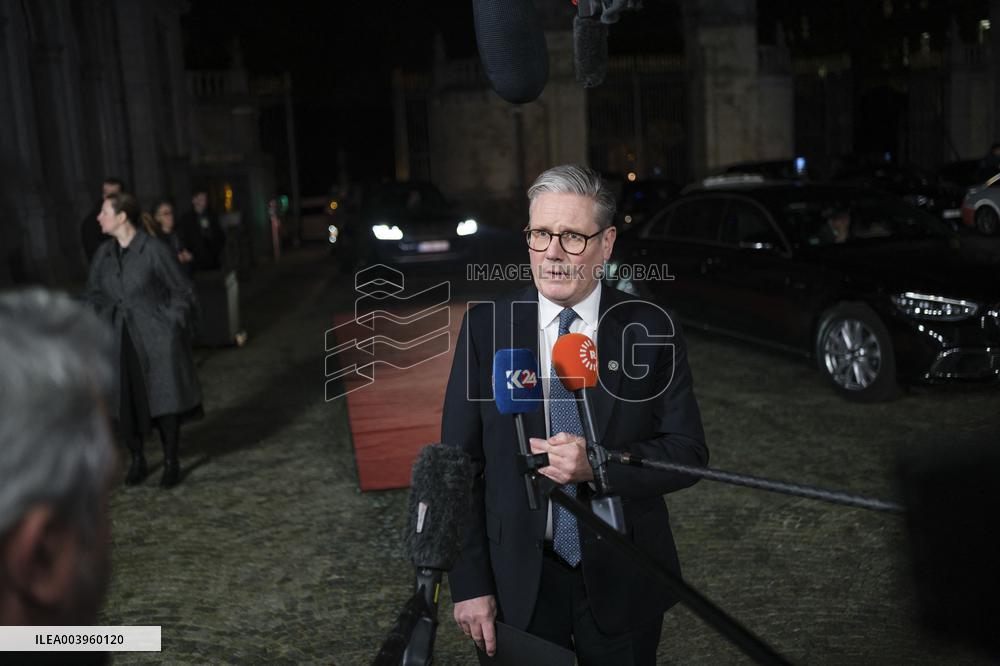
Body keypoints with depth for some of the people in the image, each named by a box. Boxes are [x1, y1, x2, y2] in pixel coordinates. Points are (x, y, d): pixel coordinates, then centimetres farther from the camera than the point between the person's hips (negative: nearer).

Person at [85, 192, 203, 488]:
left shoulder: (154, 251, -11)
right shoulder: (104, 254, 5)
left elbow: (183, 293, -3)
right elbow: (95, 294, 20)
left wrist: (172, 329, -7)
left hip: (156, 339, -5)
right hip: (119, 341, 5)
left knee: (165, 402, 2)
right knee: (123, 404, 4)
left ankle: (171, 462, 19)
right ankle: (137, 460, 23)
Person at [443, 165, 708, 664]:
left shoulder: (650, 331, -6)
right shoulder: (485, 327, -6)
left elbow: (689, 452, -6)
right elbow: (459, 463, -4)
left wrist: (598, 464, -23)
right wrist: (469, 582, -7)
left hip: (623, 583, 0)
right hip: (516, 585, 0)